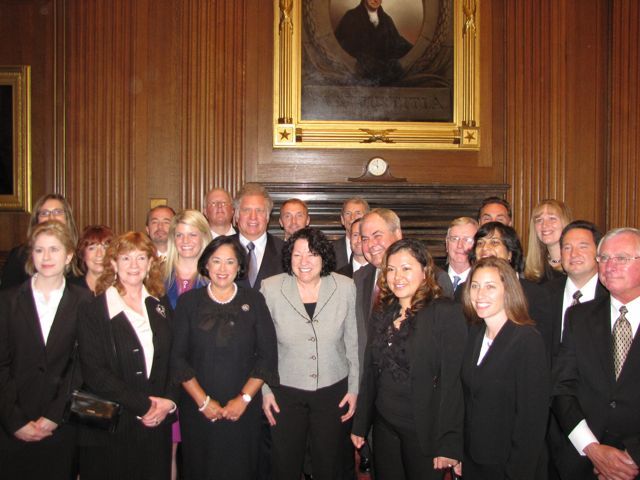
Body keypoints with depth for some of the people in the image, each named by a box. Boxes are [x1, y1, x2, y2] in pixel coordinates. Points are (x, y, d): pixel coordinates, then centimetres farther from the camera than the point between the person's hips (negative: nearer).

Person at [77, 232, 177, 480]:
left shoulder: (161, 310, 10)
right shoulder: (93, 311, -4)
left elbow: (172, 364, 11)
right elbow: (93, 372, -11)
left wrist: (168, 403, -6)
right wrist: (144, 404, -14)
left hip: (156, 427, 4)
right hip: (110, 430, -4)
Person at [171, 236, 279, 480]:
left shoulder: (254, 300, 1)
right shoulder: (189, 301, 1)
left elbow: (268, 356, -1)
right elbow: (177, 357, -2)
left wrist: (244, 398, -8)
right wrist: (202, 400, -9)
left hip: (243, 409, 0)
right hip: (197, 408, 0)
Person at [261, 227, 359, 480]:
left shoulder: (345, 287, -6)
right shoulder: (270, 288, -8)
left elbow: (353, 343, 2)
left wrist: (354, 388, 3)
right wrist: (264, 390, 1)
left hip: (333, 390, 1)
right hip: (285, 392, -1)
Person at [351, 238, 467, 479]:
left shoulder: (446, 313, -12)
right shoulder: (381, 314, 7)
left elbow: (452, 380, -15)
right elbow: (370, 373, 11)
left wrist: (449, 443, -17)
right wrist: (360, 425, 9)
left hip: (424, 431, -5)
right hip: (384, 426, 5)